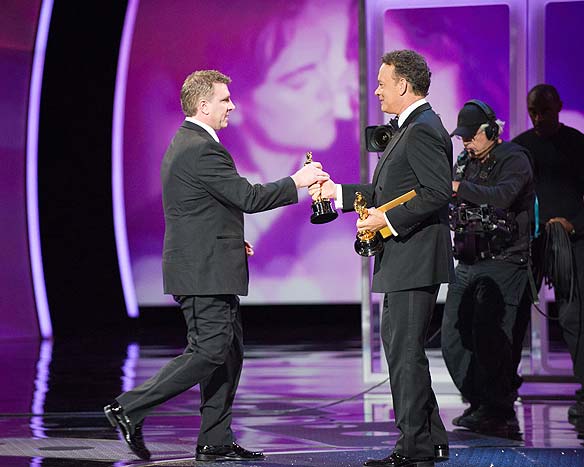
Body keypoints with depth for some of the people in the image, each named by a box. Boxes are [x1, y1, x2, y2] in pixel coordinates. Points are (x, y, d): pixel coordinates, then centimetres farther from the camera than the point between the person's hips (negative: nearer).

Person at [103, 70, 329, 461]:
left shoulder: (186, 144, 17)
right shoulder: (202, 150, -17)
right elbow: (248, 197, -19)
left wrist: (230, 240, 17)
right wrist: (296, 182, -9)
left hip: (208, 270, 11)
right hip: (204, 272, -11)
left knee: (230, 354, 11)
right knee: (208, 352, -10)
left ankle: (216, 441, 13)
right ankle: (130, 408, -7)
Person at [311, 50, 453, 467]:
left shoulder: (423, 130, -16)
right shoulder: (413, 128, 18)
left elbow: (438, 192, -24)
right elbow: (390, 192, 22)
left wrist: (388, 220, -21)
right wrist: (338, 193, 17)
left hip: (416, 260, -11)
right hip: (403, 261, 11)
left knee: (406, 350, -7)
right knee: (397, 344, 16)